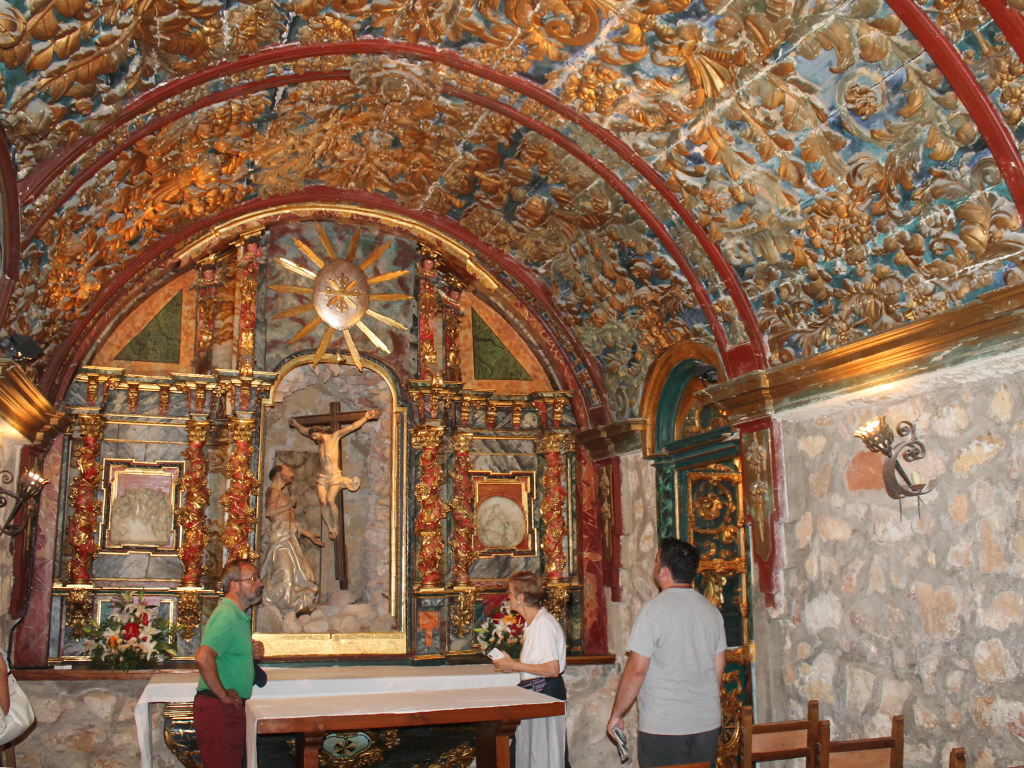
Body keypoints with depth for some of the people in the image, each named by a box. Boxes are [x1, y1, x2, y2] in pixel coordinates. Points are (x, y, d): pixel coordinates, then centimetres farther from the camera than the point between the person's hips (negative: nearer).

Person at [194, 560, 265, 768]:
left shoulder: (239, 616, 16)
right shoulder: (227, 616, -18)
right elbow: (203, 658, -31)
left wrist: (253, 652, 9)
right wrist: (223, 695, -21)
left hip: (231, 706, 10)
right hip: (218, 709, -10)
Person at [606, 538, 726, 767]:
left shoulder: (654, 610, -14)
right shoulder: (712, 610, 6)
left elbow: (636, 670, -15)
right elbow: (719, 667, 13)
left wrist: (616, 714, -5)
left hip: (663, 726, -6)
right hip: (708, 722, 6)